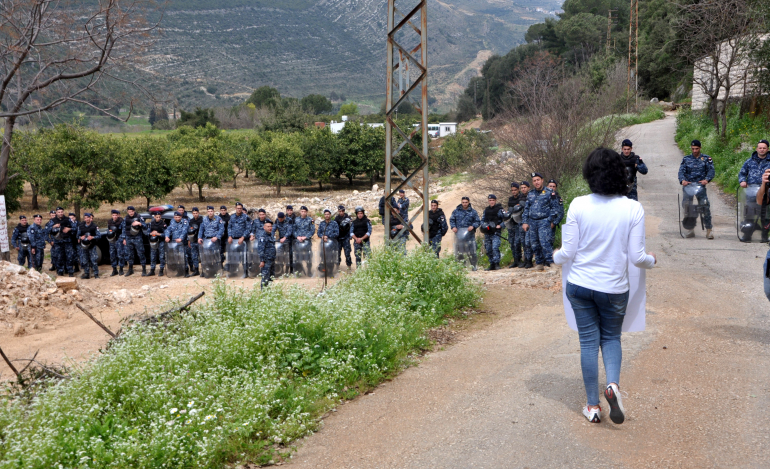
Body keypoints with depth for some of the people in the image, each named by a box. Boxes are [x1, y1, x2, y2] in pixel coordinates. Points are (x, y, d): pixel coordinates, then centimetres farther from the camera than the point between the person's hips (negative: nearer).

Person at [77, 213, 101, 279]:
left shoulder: (94, 226, -6)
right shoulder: (80, 226, 2)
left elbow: (99, 236, -4)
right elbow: (78, 235, 10)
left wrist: (92, 237, -21)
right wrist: (80, 237, -12)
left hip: (92, 246, -3)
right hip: (84, 246, 3)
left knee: (94, 260, -5)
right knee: (84, 261, 7)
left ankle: (96, 274, 3)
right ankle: (87, 274, 17)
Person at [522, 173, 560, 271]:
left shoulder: (549, 193, 1)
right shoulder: (530, 195, 16)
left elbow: (555, 207, 0)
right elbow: (526, 209, 19)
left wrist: (551, 221, -7)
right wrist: (524, 222, 10)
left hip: (544, 221, -5)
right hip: (532, 222, 5)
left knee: (544, 242, -17)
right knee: (535, 244, 5)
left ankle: (549, 262, -12)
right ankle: (539, 263, 13)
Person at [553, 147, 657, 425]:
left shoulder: (578, 205, -10)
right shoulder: (633, 208, -10)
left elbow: (568, 252, -6)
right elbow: (636, 257, -8)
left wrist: (553, 257, 16)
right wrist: (651, 261, 15)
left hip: (580, 285, 0)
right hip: (614, 288, 0)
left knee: (588, 341, 10)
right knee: (611, 337, 21)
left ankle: (593, 405, 18)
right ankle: (613, 384, -4)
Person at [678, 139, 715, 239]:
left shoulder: (706, 158, 14)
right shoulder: (686, 159, 17)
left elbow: (711, 170, 2)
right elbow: (681, 171, 5)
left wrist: (706, 179, -19)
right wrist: (683, 180, -17)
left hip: (700, 185, -1)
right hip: (688, 184, 1)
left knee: (705, 206, -14)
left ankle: (709, 230, -9)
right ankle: (689, 229, -6)